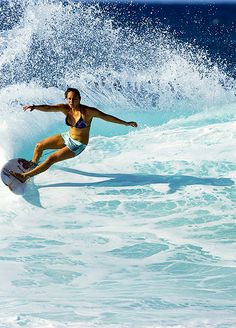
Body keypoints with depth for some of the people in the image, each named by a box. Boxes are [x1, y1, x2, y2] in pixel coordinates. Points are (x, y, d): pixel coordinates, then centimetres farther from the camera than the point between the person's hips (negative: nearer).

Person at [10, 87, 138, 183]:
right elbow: (48, 108, -24)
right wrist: (34, 107, -44)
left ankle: (25, 176, -4)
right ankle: (33, 164, 43)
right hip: (68, 137, 6)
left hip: (78, 145, -6)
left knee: (50, 159, -14)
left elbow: (107, 117, -19)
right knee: (39, 146, 12)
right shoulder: (65, 108, -12)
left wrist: (127, 123, -18)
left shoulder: (88, 111, -25)